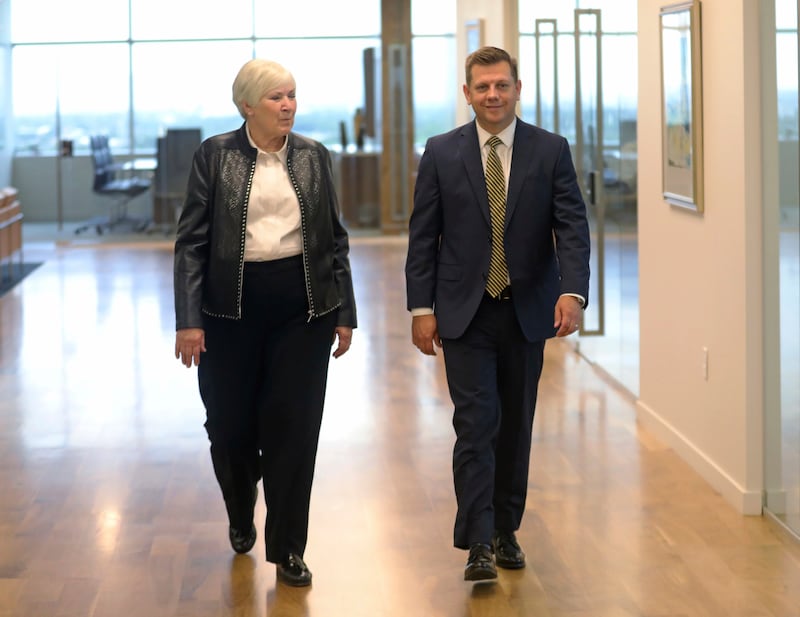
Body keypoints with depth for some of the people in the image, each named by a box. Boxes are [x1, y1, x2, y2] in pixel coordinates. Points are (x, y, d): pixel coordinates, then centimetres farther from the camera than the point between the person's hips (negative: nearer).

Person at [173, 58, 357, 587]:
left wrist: (345, 313, 5)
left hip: (302, 306, 1)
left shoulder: (314, 156, 5)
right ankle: (241, 516, 37)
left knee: (293, 425, 0)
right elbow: (192, 240, -4)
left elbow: (335, 239, 9)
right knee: (230, 423, 7)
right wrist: (189, 320, -10)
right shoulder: (216, 155, -2)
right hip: (232, 305, -1)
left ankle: (288, 548, 11)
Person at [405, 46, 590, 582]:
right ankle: (478, 545, -7)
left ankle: (506, 531, 22)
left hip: (528, 312, 2)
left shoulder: (551, 150, 0)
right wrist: (422, 308, -3)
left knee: (517, 426, 10)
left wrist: (573, 291, -22)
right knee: (476, 424, -8)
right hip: (465, 314, -1)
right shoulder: (441, 153, 1)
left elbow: (572, 227, -7)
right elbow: (423, 236, 2)